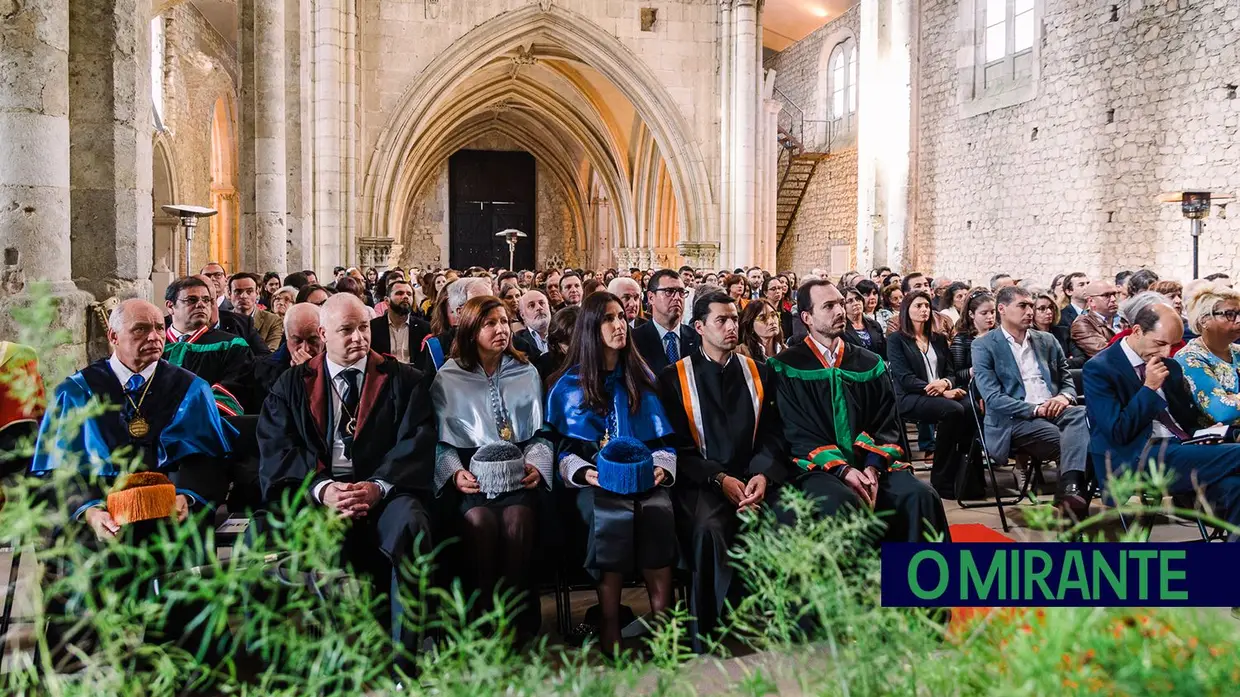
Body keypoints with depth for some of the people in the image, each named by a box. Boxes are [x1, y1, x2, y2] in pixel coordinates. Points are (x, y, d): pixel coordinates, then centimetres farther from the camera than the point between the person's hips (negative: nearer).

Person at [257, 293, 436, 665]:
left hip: (383, 491, -1)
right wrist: (321, 489, -14)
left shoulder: (404, 380, 13)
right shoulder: (292, 384, 16)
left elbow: (416, 444, 1)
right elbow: (276, 450, 4)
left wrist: (378, 487, -17)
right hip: (314, 491, 1)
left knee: (410, 527, -33)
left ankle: (406, 657, -22)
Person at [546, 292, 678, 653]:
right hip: (595, 483, -1)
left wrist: (661, 467, -5)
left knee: (658, 511, -34)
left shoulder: (641, 378, 18)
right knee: (613, 515, -36)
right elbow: (563, 447, 7)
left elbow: (661, 438, 15)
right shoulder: (570, 384, 11)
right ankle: (609, 633, -29)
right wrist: (583, 472, -12)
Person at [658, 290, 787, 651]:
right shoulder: (675, 377, 5)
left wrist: (762, 474, -12)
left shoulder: (758, 372, 15)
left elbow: (771, 433, 8)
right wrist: (720, 479, -14)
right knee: (708, 528, -34)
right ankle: (705, 632, -18)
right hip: (701, 482, -3)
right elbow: (678, 444, 0)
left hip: (753, 477, 3)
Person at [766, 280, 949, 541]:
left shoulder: (870, 364, 13)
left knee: (921, 497, -23)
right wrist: (842, 470, -18)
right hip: (818, 467, -4)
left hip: (870, 463, 4)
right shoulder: (787, 368, 1)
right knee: (841, 502, -36)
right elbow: (797, 433, -5)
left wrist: (873, 467, -11)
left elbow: (888, 424, 8)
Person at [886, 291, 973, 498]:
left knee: (972, 408, -30)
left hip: (941, 394, 5)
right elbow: (905, 378, -6)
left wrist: (945, 383, -10)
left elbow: (951, 372, 16)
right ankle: (941, 480, -26)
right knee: (954, 410, -34)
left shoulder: (939, 339, 23)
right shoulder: (896, 340, 6)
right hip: (910, 399, -5)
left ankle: (966, 475, -25)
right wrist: (938, 391, -16)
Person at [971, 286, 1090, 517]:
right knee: (1068, 440, -32)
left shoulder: (1047, 341, 19)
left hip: (1053, 410, 5)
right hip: (1014, 420, -4)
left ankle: (1070, 488, -45)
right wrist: (1035, 409, -18)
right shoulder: (984, 346, 2)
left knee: (1083, 414, -32)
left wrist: (1064, 397, -7)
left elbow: (1067, 380, 19)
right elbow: (992, 397, -8)